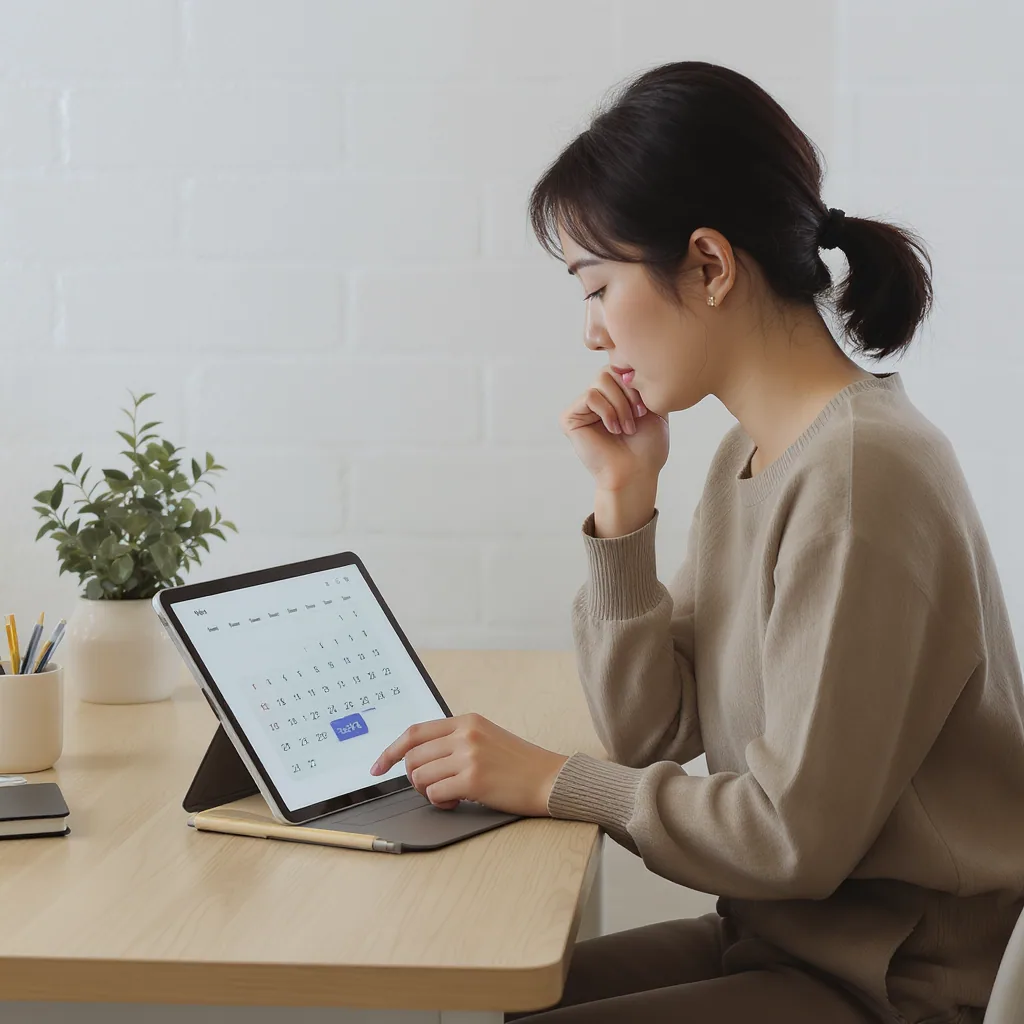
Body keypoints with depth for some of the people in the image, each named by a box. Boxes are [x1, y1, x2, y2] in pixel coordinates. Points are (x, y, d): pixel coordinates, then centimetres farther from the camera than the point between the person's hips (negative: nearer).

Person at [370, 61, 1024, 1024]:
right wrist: (624, 503, -4)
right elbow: (650, 731, 5)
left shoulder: (862, 472, -23)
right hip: (784, 935, 8)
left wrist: (554, 782, -13)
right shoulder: (748, 456, 6)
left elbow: (798, 836, -23)